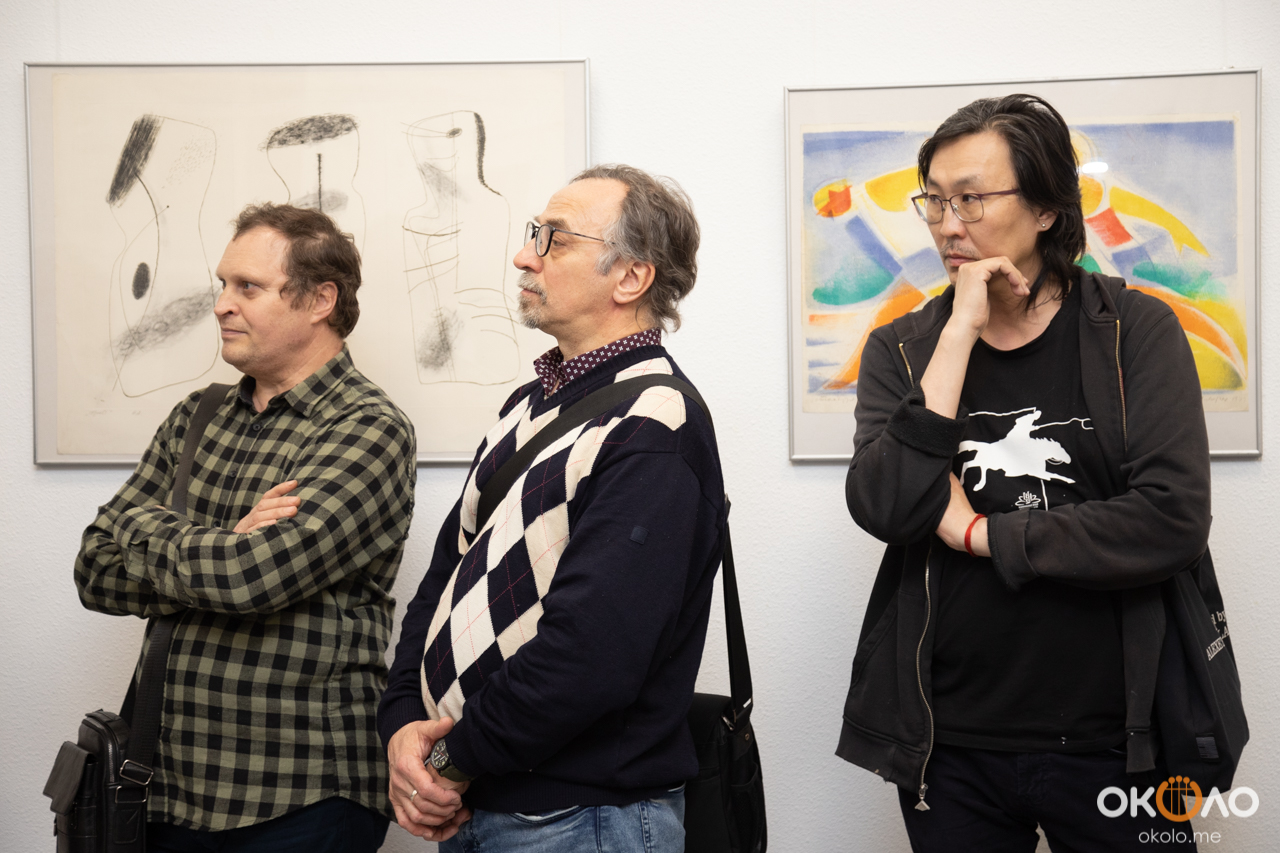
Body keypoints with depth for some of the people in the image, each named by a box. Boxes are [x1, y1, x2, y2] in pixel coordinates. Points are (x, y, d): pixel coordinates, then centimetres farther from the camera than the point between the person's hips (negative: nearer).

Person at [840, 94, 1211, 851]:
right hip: (949, 746, 2)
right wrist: (959, 335, -14)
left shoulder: (1136, 332, -3)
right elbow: (884, 509, -13)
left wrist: (979, 533, -11)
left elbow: (1174, 523, -15)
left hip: (1110, 740, -2)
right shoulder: (903, 349, 3)